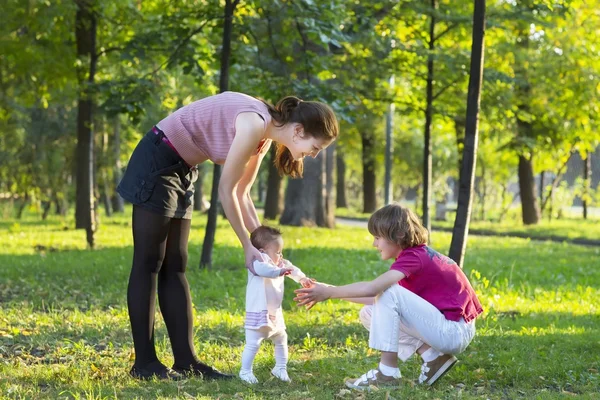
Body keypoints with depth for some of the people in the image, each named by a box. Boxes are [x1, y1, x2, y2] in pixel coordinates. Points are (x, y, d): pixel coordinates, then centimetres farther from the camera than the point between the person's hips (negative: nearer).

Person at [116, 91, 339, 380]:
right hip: (157, 163, -10)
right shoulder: (255, 125, -23)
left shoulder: (265, 136, 5)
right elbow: (226, 190, -19)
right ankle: (144, 363, -1)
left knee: (174, 267, 7)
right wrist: (248, 247, -11)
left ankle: (186, 360, 7)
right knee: (148, 263, -5)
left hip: (181, 170, 10)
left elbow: (241, 194, 10)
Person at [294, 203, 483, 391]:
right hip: (447, 330, 10)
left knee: (389, 292, -21)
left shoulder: (414, 258, -16)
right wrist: (331, 290, 5)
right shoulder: (418, 255, 13)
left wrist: (329, 293, -17)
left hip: (456, 332, -10)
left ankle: (387, 372, -16)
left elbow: (372, 288, -30)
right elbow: (378, 298, 10)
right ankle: (434, 358, 2)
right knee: (369, 314, 7)